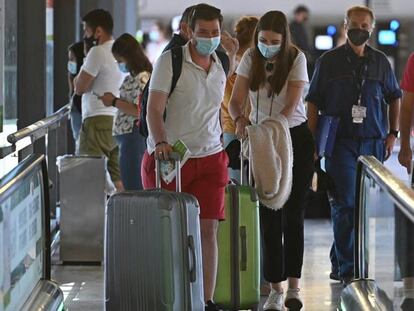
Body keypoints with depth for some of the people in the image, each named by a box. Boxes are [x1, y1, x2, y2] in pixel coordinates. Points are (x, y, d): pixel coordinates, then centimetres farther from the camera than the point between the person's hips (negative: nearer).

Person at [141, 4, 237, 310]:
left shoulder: (221, 66, 11)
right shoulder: (170, 61, -8)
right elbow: (154, 108, -16)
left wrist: (222, 150, 22)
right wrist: (161, 142, -33)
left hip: (210, 158, 5)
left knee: (208, 229, -2)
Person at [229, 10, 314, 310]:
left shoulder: (296, 58, -12)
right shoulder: (251, 58, -4)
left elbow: (291, 106, -18)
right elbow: (236, 100, -9)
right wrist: (240, 119, -31)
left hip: (294, 138, -2)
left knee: (293, 213, -3)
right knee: (269, 215, 1)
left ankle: (294, 285, 0)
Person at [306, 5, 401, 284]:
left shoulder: (380, 61, 10)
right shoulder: (329, 61, 3)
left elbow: (394, 97, 20)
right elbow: (313, 103, 4)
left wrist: (393, 133, 10)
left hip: (373, 143, 3)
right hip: (340, 143, -3)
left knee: (362, 205, 9)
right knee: (346, 204, -11)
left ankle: (339, 263, 21)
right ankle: (348, 269, -11)